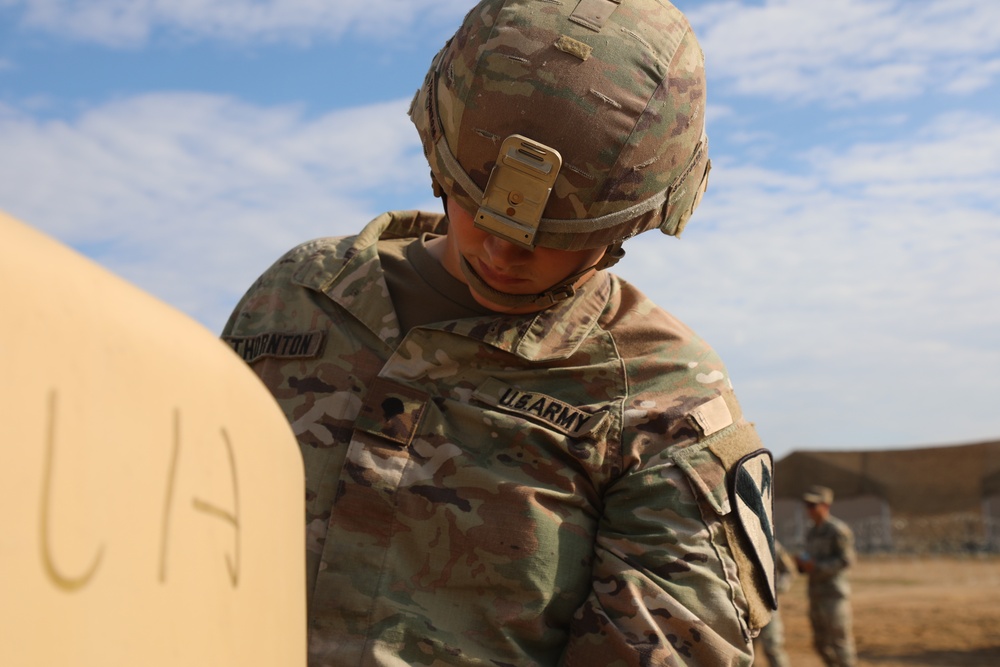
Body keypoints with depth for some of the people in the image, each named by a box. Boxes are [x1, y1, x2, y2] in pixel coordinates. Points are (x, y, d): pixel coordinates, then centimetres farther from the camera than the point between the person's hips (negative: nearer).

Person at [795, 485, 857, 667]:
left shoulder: (838, 530, -9)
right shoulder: (811, 533, 17)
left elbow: (846, 560, -15)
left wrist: (816, 566, -19)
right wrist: (802, 563, 1)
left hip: (834, 593, -8)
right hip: (816, 594, 8)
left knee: (839, 641, -4)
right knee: (820, 643, 11)